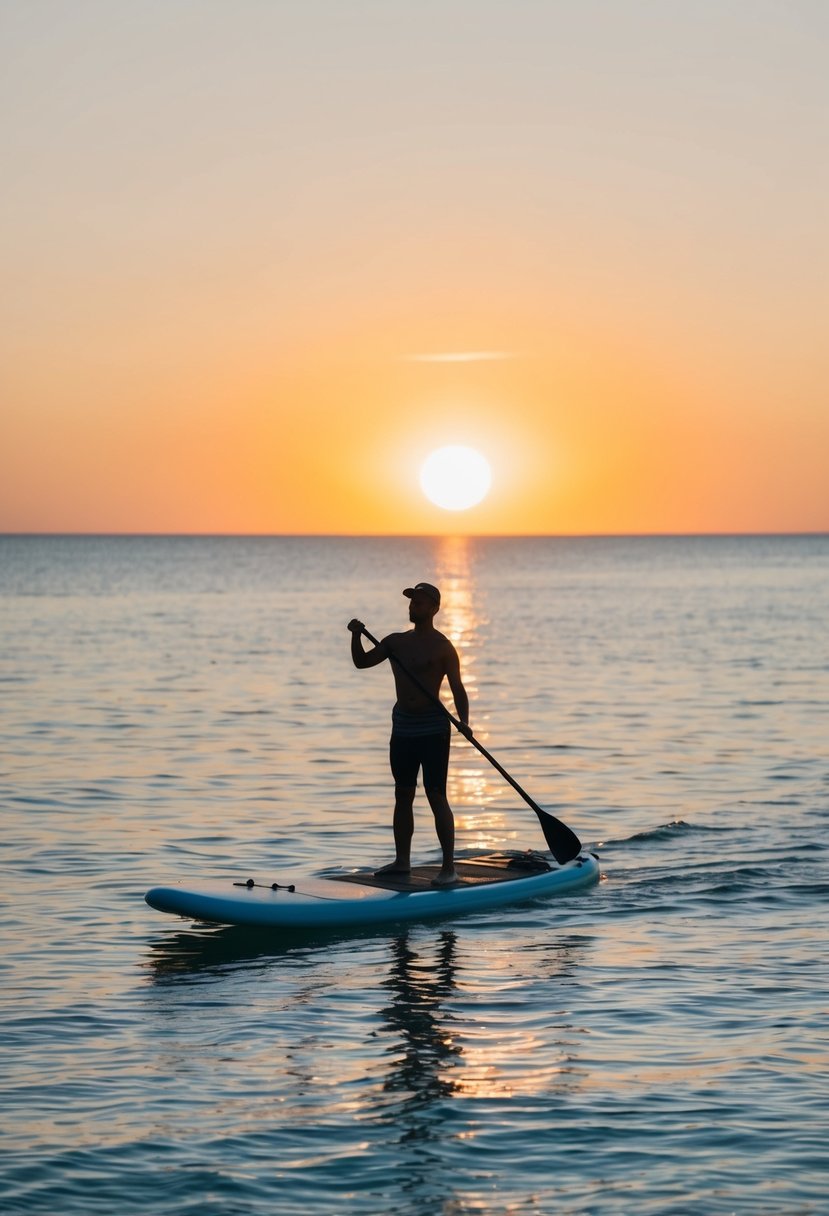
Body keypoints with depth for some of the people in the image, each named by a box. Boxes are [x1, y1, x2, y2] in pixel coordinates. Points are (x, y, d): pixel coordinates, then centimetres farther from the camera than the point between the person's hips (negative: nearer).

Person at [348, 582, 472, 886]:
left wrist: (463, 723, -26)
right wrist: (357, 636, -9)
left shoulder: (442, 647, -8)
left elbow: (458, 689, -11)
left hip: (432, 728, -6)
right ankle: (402, 860, 22)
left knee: (436, 797, -8)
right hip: (402, 726, 7)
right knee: (403, 796, 12)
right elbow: (362, 661, 9)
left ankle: (449, 867, -6)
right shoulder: (396, 641, 10)